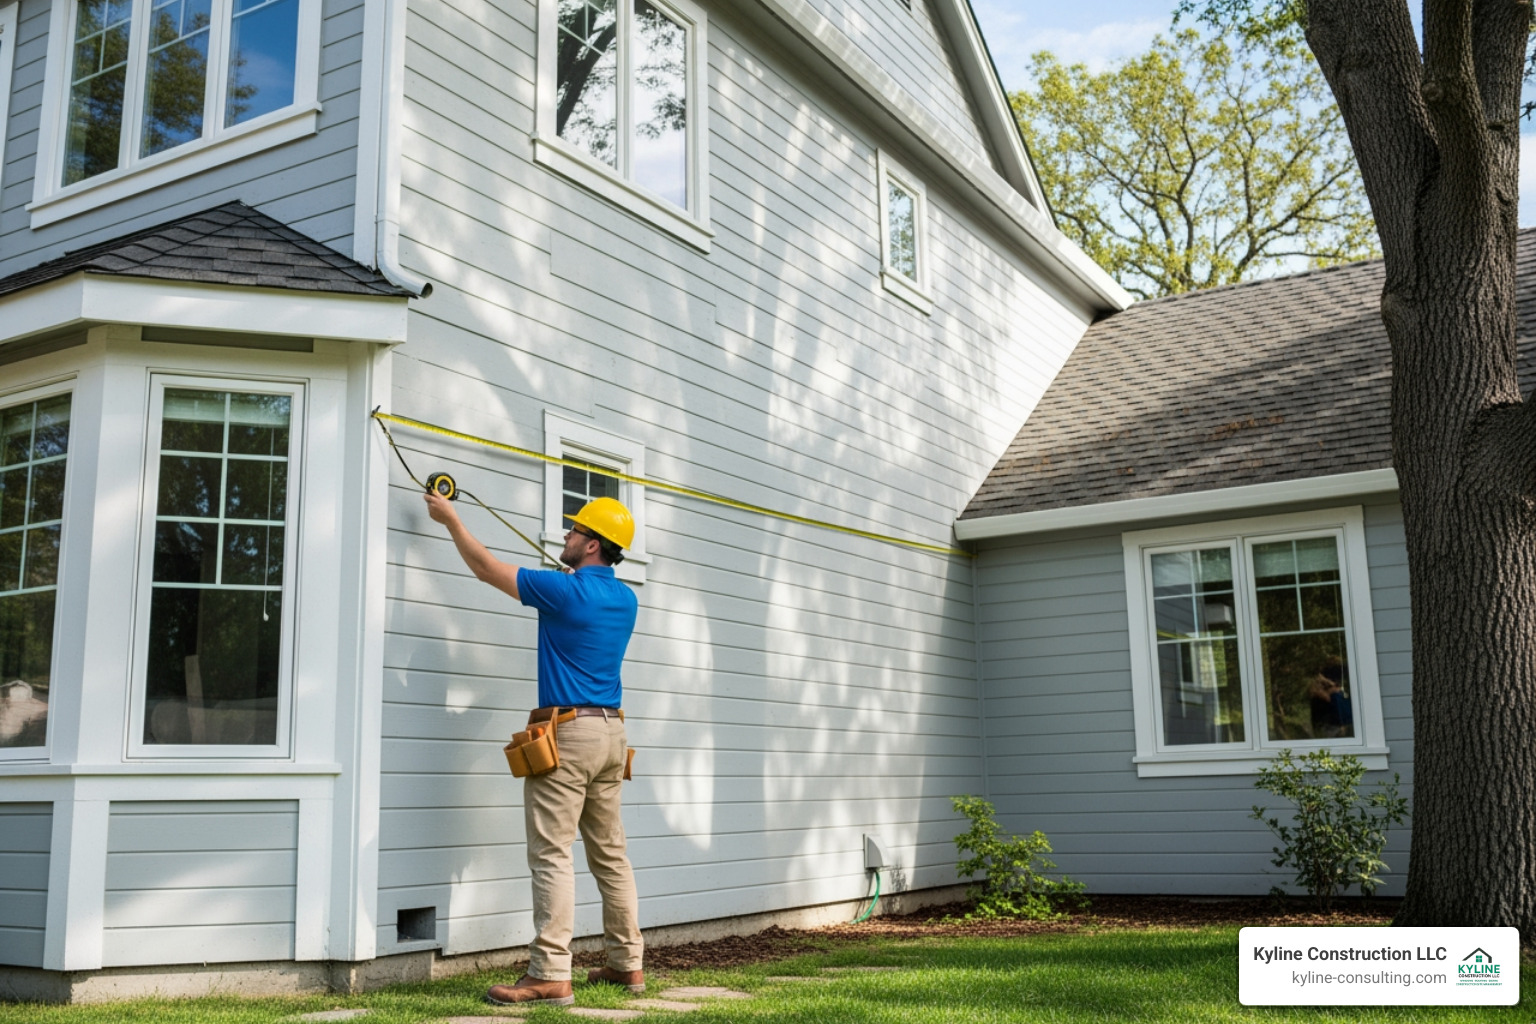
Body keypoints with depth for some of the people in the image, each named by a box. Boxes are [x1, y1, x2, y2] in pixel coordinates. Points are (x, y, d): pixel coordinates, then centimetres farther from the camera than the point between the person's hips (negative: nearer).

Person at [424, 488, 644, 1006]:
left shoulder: (565, 590, -11)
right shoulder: (624, 599, 10)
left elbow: (486, 568, -1)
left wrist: (450, 518, 11)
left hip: (567, 733, -8)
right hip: (611, 733, 8)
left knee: (552, 856, -7)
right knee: (610, 854, 13)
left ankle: (551, 976, -9)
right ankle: (627, 964, 19)